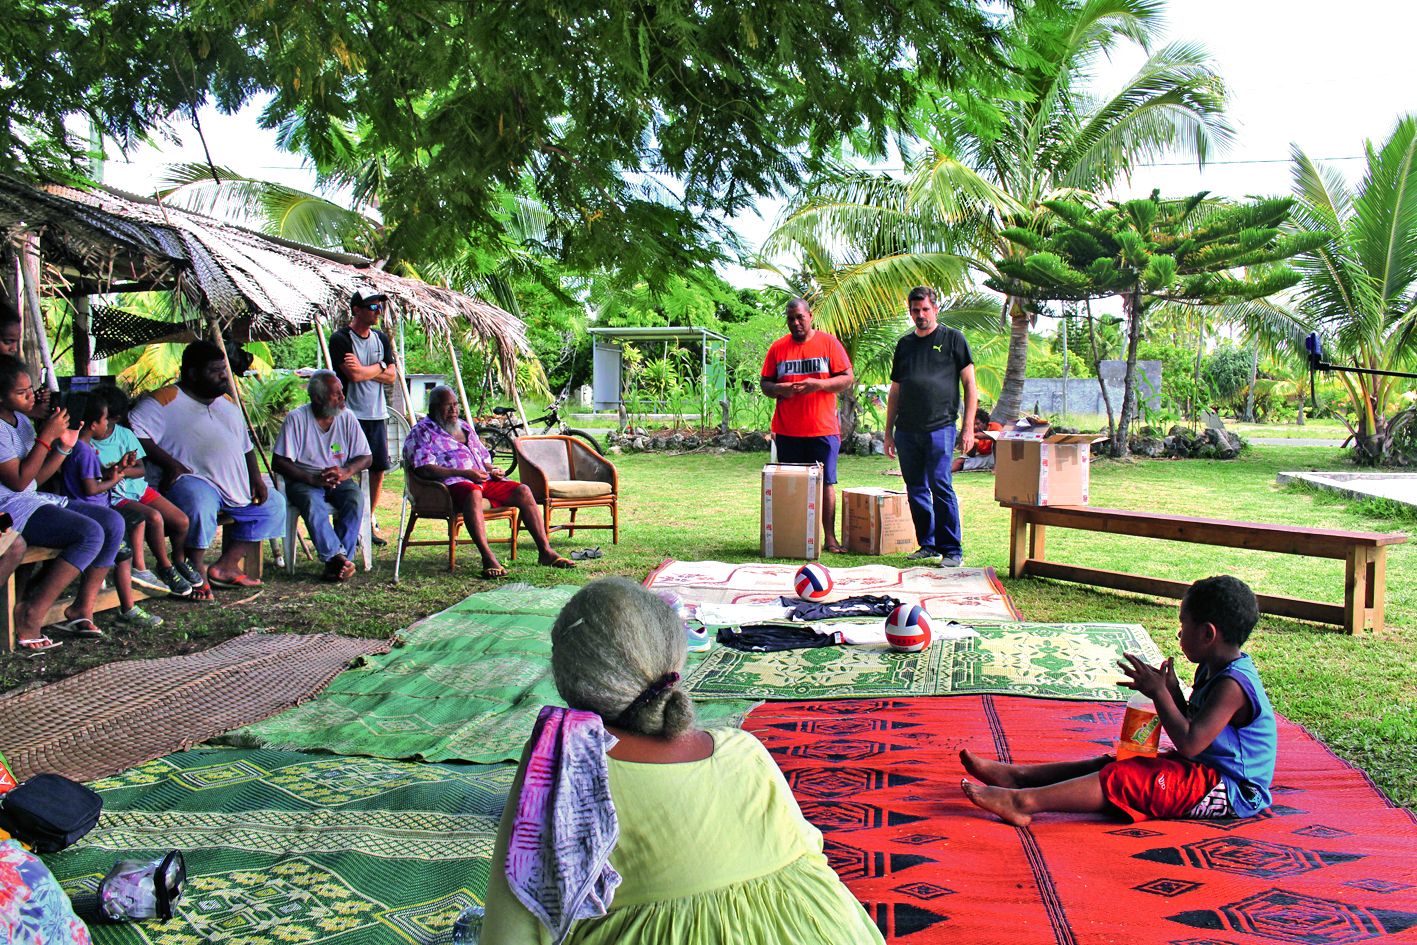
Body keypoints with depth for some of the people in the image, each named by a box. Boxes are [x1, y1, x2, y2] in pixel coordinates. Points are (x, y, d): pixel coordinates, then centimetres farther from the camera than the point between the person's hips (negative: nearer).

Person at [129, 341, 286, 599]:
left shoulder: (228, 403, 22)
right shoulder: (165, 400, -5)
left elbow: (245, 446, 25)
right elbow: (133, 432, -18)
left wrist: (256, 479, 9)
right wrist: (171, 464, -23)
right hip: (193, 480, -9)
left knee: (274, 504, 10)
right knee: (200, 505, -40)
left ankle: (225, 567, 6)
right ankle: (197, 575, -18)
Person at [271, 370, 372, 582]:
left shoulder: (347, 418, 3)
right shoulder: (296, 419, -7)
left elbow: (366, 457, 4)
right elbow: (278, 463, -11)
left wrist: (346, 471, -19)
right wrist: (312, 478, -25)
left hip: (338, 480, 3)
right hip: (303, 481, -3)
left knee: (356, 498, -30)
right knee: (313, 503, -36)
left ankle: (335, 562, -29)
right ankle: (338, 557, -39)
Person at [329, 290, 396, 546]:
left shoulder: (381, 338, 12)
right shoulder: (340, 339, -7)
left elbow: (391, 376, 5)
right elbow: (355, 375, -18)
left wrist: (364, 370, -10)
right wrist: (379, 366, -3)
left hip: (377, 413, 6)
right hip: (351, 414, -6)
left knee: (378, 469, 7)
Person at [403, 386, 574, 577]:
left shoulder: (464, 426, 30)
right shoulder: (422, 431, 6)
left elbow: (484, 459, 33)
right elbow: (423, 469, -10)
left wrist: (492, 470, 7)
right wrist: (464, 473, -17)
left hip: (483, 479, 7)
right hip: (452, 482, -7)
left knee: (523, 491, -13)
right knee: (473, 493, -40)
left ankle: (545, 551, -15)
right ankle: (488, 559, -48)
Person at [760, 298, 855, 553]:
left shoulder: (828, 342, 3)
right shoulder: (778, 347, 9)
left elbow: (848, 378, 0)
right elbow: (765, 383, 12)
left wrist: (818, 384, -16)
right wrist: (778, 389, -11)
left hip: (823, 429, -2)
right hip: (787, 430, 2)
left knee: (825, 482, 1)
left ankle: (830, 538, 6)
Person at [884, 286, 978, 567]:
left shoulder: (953, 339, 5)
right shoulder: (904, 344, 17)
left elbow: (970, 385, 3)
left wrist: (968, 427, -5)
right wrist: (889, 432, 15)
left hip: (939, 427, -5)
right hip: (906, 430, 5)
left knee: (940, 486, -10)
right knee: (916, 489, 7)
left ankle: (952, 549, -3)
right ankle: (928, 545, 18)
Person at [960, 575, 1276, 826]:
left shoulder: (1232, 685, -23)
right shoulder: (1213, 671, 10)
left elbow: (1189, 743, -29)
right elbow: (1189, 725, 16)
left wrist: (1160, 693, -20)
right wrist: (1171, 691, 1)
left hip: (1231, 792, -10)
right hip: (1205, 772, 10)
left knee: (1124, 779, -24)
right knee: (1112, 763, 3)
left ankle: (1024, 801, -33)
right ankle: (1018, 775, 0)